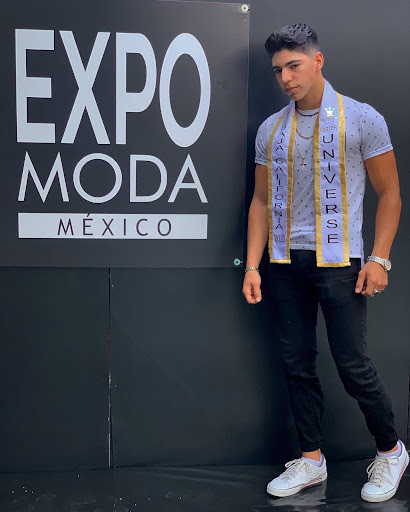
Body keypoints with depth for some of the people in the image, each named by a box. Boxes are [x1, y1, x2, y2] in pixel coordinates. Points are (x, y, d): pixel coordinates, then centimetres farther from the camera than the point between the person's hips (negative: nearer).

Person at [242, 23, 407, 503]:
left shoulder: (361, 119, -2)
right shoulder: (270, 130, 9)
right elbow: (262, 200, 11)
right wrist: (252, 266, 4)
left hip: (338, 262, -4)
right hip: (285, 264, 5)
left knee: (354, 366, -1)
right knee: (298, 364, 9)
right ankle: (311, 459, 24)